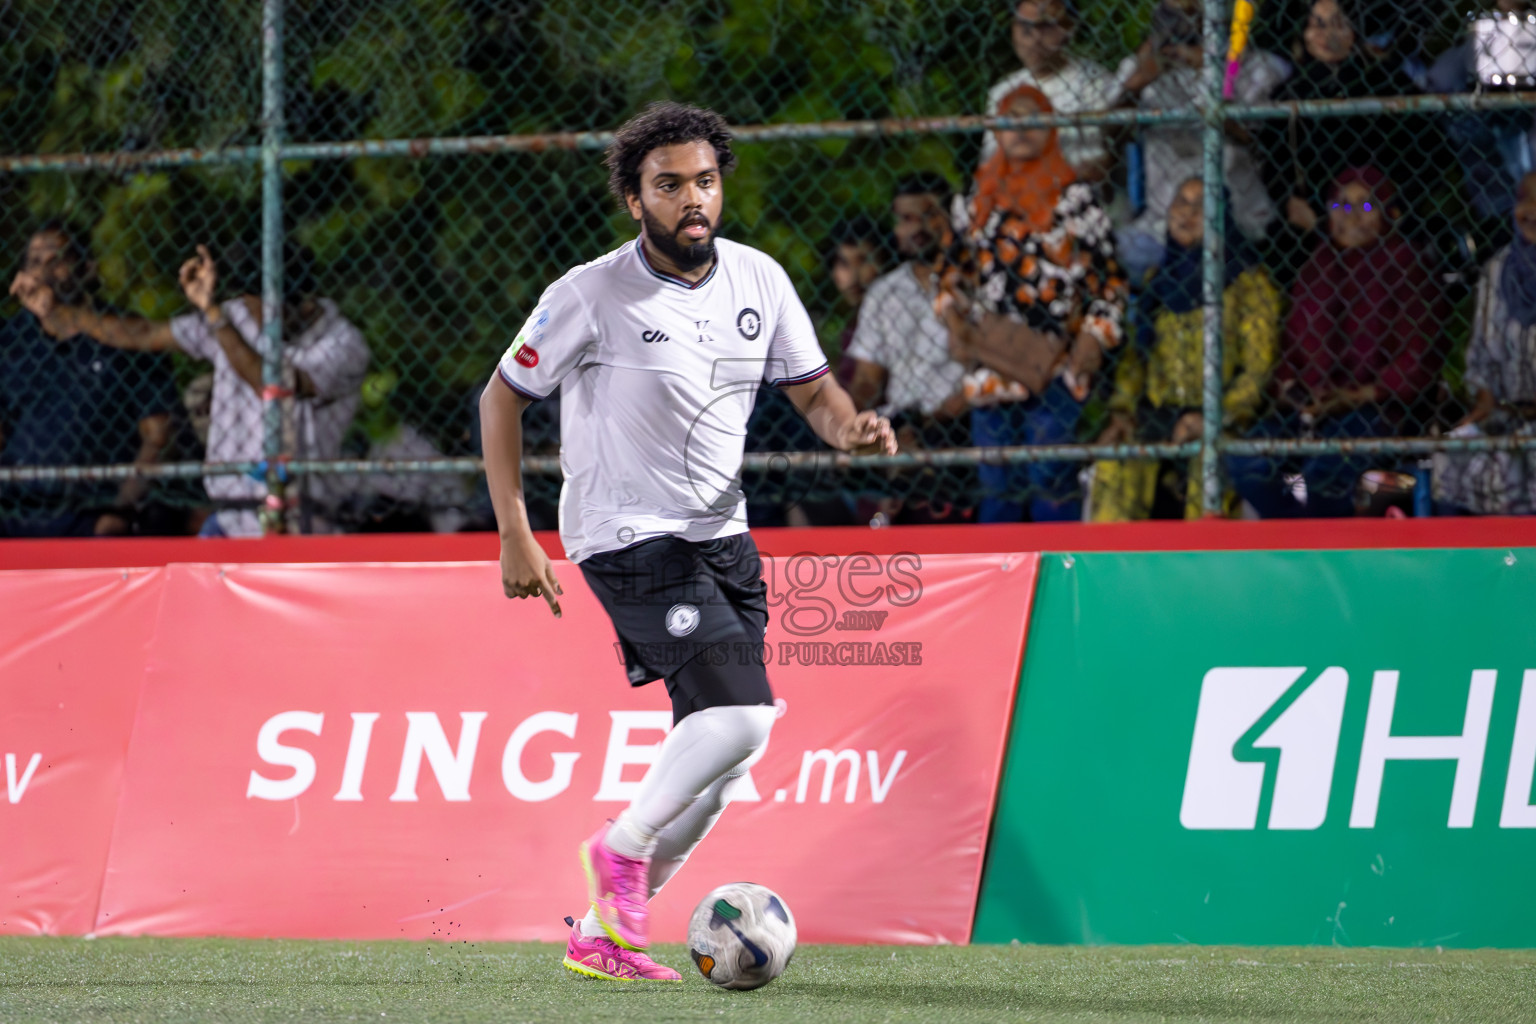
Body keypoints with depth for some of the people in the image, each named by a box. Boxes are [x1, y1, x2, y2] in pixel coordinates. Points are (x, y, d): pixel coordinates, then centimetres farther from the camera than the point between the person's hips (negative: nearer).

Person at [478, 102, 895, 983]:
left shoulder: (757, 279, 2)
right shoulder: (593, 295, -13)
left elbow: (813, 389, 10)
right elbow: (502, 397, -5)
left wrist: (849, 426, -14)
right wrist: (516, 537, -10)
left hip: (722, 537, 7)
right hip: (628, 539, -7)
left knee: (716, 760, 5)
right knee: (740, 715, -22)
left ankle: (602, 935, 16)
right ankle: (623, 848, 0)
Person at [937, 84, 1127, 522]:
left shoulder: (1074, 198, 2)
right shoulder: (981, 198, 13)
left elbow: (1107, 276, 2)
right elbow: (954, 265, 21)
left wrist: (1094, 338, -9)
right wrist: (953, 317, 5)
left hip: (1052, 365, -4)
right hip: (989, 362, 4)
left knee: (1050, 479, -7)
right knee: (994, 482, 8)